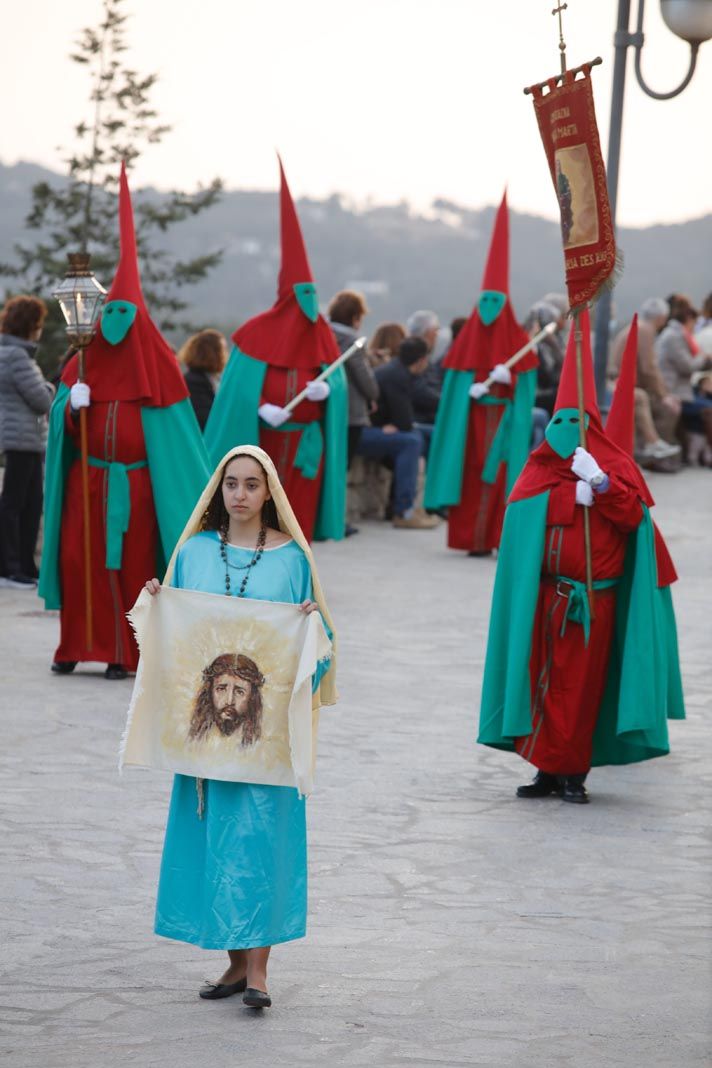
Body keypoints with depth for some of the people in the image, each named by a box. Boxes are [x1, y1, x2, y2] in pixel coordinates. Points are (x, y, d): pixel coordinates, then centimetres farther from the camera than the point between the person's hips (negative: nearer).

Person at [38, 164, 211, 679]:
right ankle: (75, 646, 8)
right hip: (87, 480, 3)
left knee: (132, 566, 0)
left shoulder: (156, 367, -1)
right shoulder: (82, 363, 6)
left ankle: (125, 652, 7)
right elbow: (60, 420, 5)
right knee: (78, 558, -1)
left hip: (136, 484, -2)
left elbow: (174, 430, -1)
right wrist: (71, 405, -19)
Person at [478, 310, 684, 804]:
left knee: (582, 684, 0)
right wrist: (575, 492, -17)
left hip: (595, 595, -2)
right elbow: (520, 504, -9)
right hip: (546, 594, 2)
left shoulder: (615, 464, 3)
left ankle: (574, 772, 6)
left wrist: (598, 481, -21)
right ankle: (549, 769, 8)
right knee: (542, 680, 1)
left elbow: (634, 514, -10)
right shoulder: (542, 466, 9)